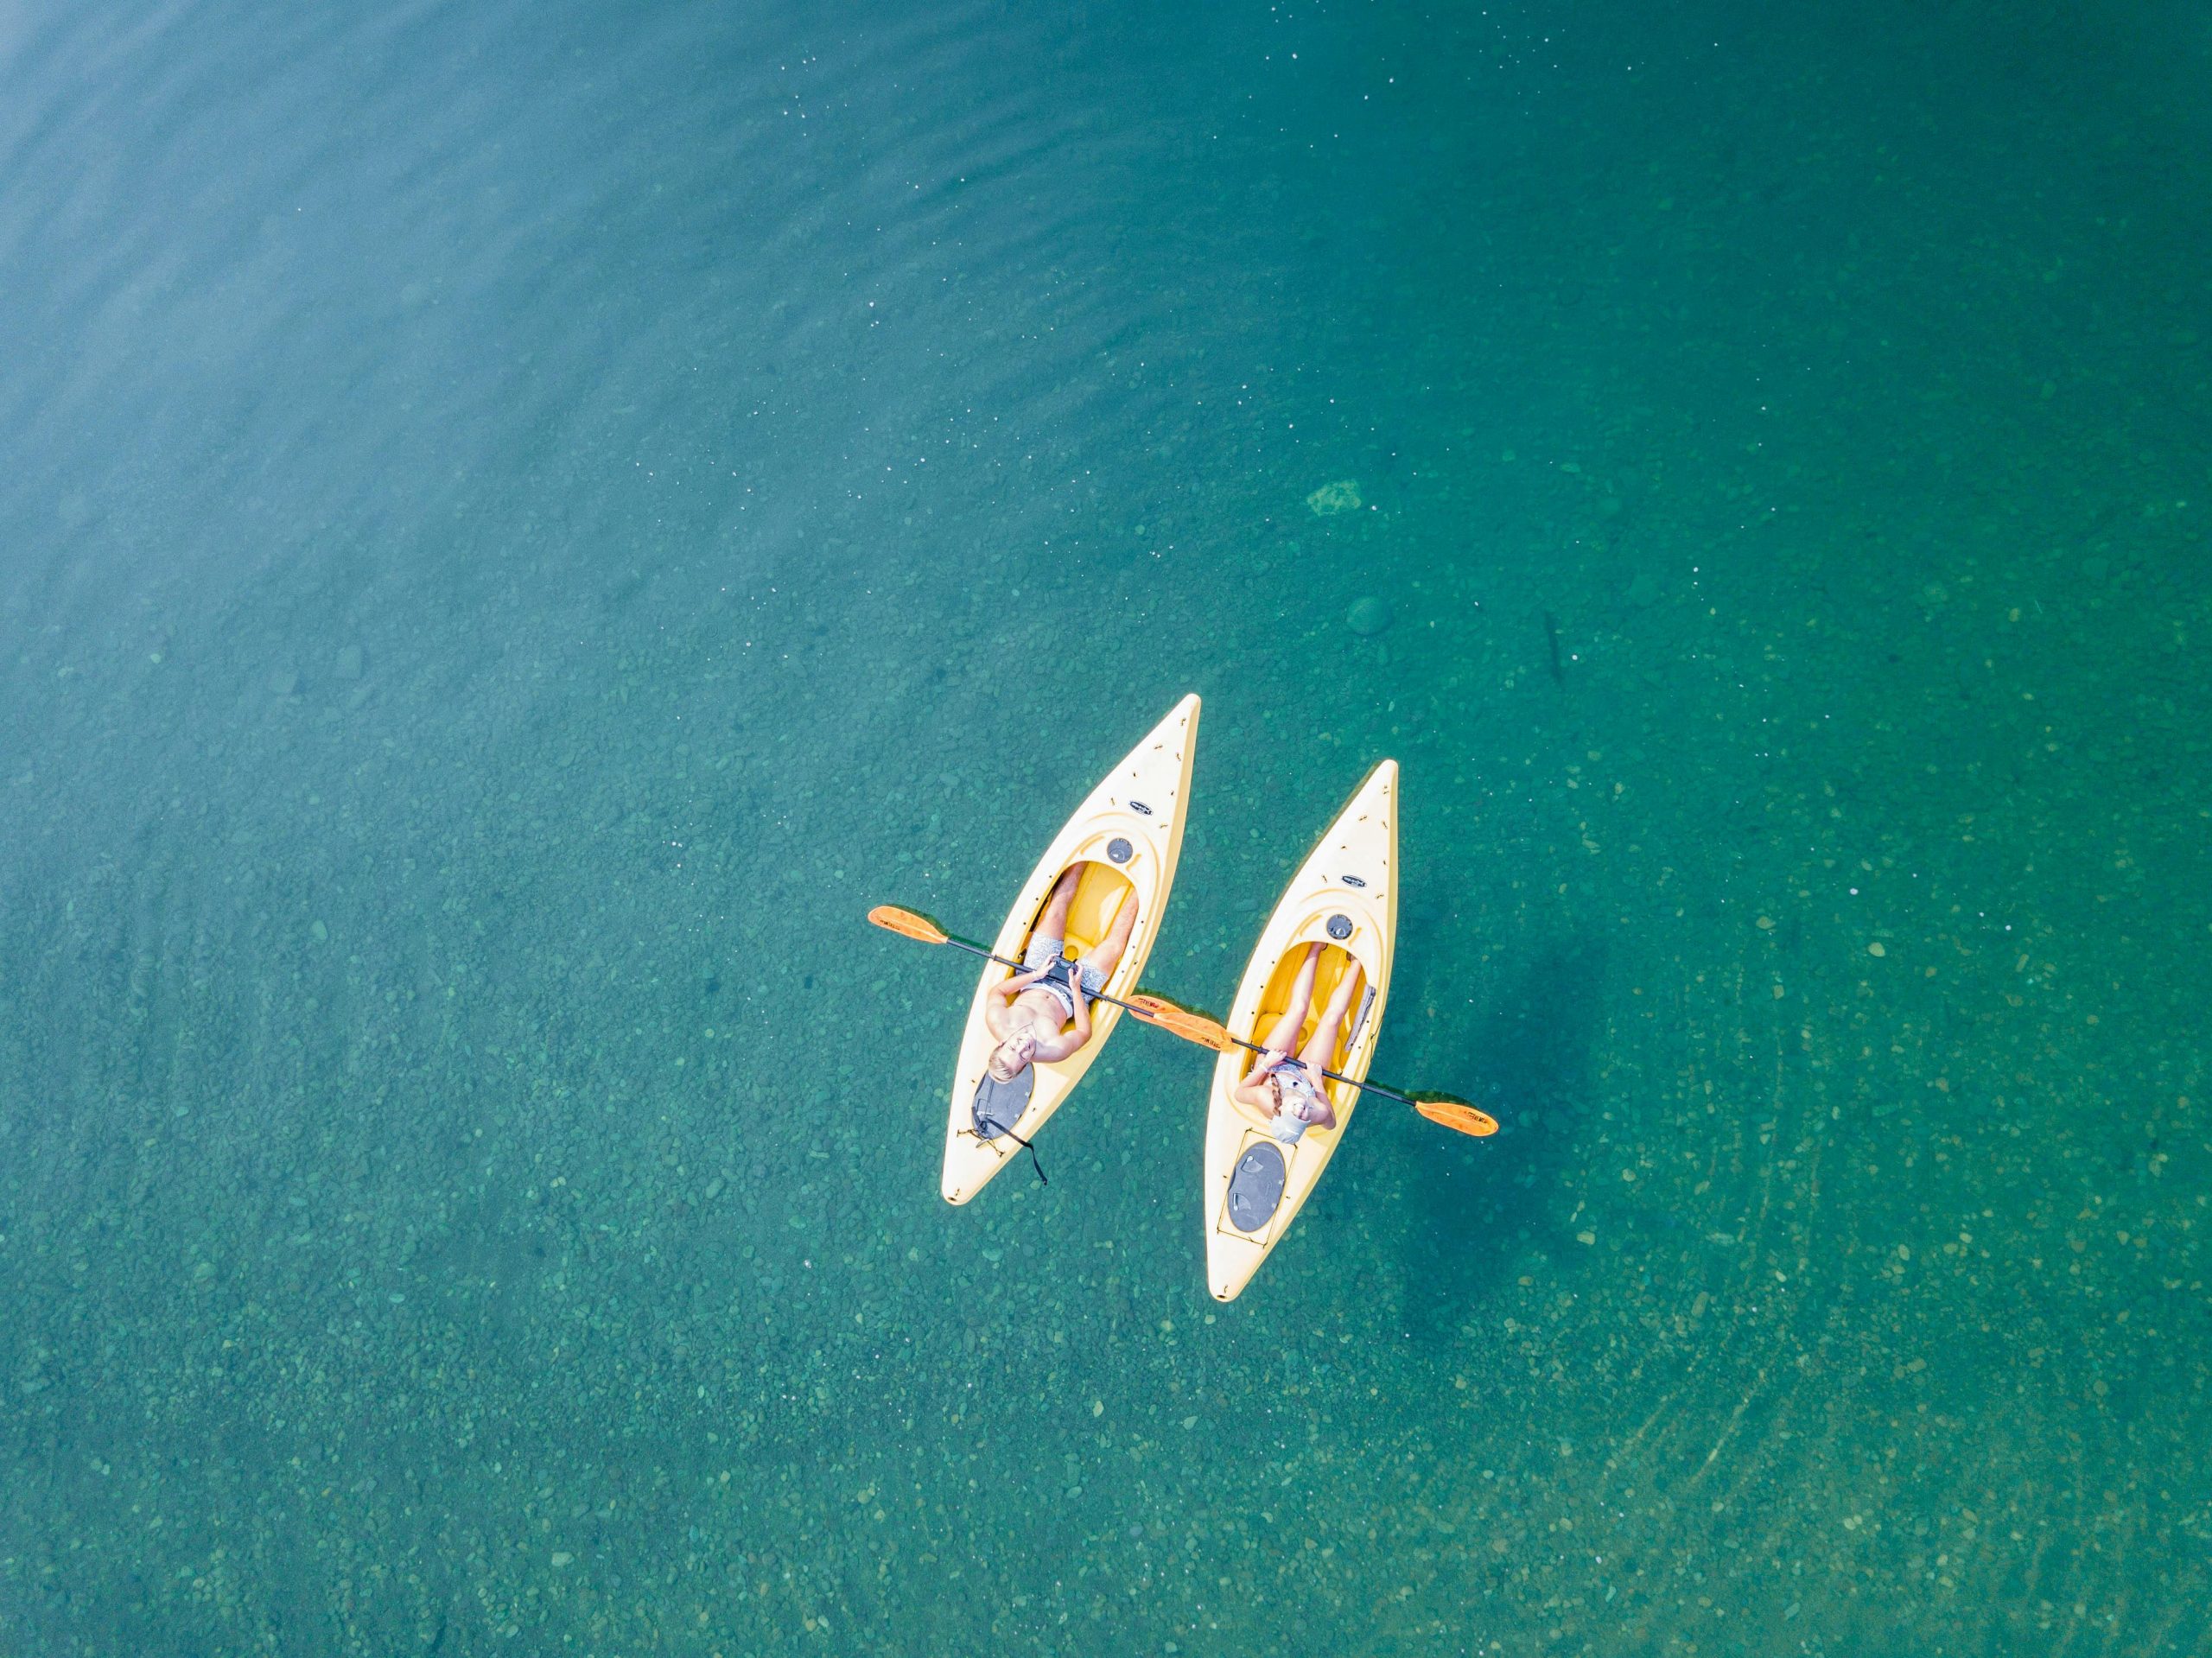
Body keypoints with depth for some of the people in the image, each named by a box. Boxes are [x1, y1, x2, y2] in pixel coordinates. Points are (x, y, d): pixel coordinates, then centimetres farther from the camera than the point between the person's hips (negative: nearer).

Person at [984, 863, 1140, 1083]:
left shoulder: (995, 1021, -35)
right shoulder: (1055, 1050, -39)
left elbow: (997, 990, -14)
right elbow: (1085, 1032, -20)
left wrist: (1035, 974, -22)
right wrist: (1076, 990, -24)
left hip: (1035, 980, 3)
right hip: (1070, 994, -2)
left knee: (1055, 912, -5)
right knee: (1114, 944, -9)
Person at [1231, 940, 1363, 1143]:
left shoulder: (1264, 1099, -48)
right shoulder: (1318, 1114, -45)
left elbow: (1237, 1093, -23)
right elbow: (1331, 1123, -18)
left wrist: (1265, 1066, -30)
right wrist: (1317, 1081, -27)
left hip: (1269, 1068, 0)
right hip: (1307, 1076, 0)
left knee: (1298, 1008, -6)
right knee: (1332, 1017, -7)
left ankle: (1317, 946, 19)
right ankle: (1357, 960, 18)